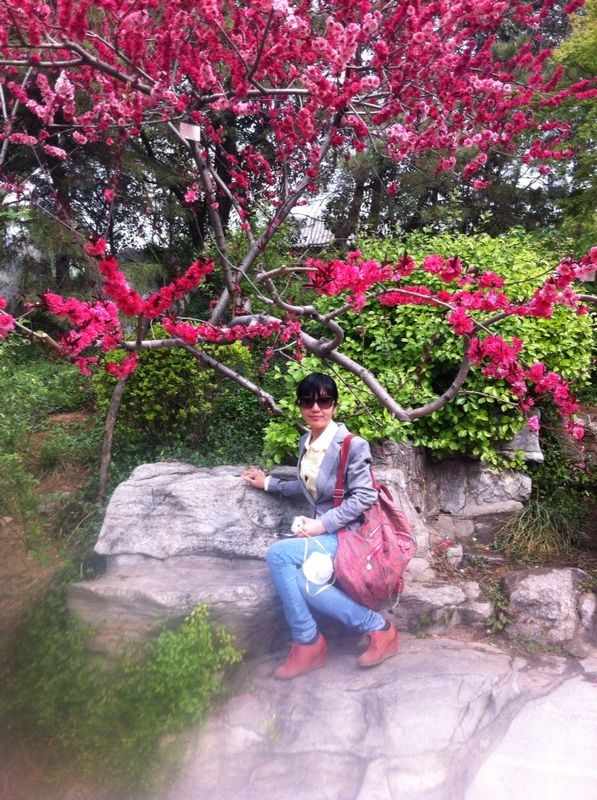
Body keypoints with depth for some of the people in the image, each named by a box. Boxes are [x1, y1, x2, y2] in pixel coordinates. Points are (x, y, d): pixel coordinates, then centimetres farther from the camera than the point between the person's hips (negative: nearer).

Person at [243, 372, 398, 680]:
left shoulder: (351, 445, -14)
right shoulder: (306, 443, 9)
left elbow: (364, 496, -16)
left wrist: (323, 524, -19)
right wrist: (269, 483, 25)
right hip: (322, 531, 7)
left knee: (278, 554, -25)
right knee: (301, 582, -25)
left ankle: (307, 644, -8)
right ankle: (376, 626, -8)